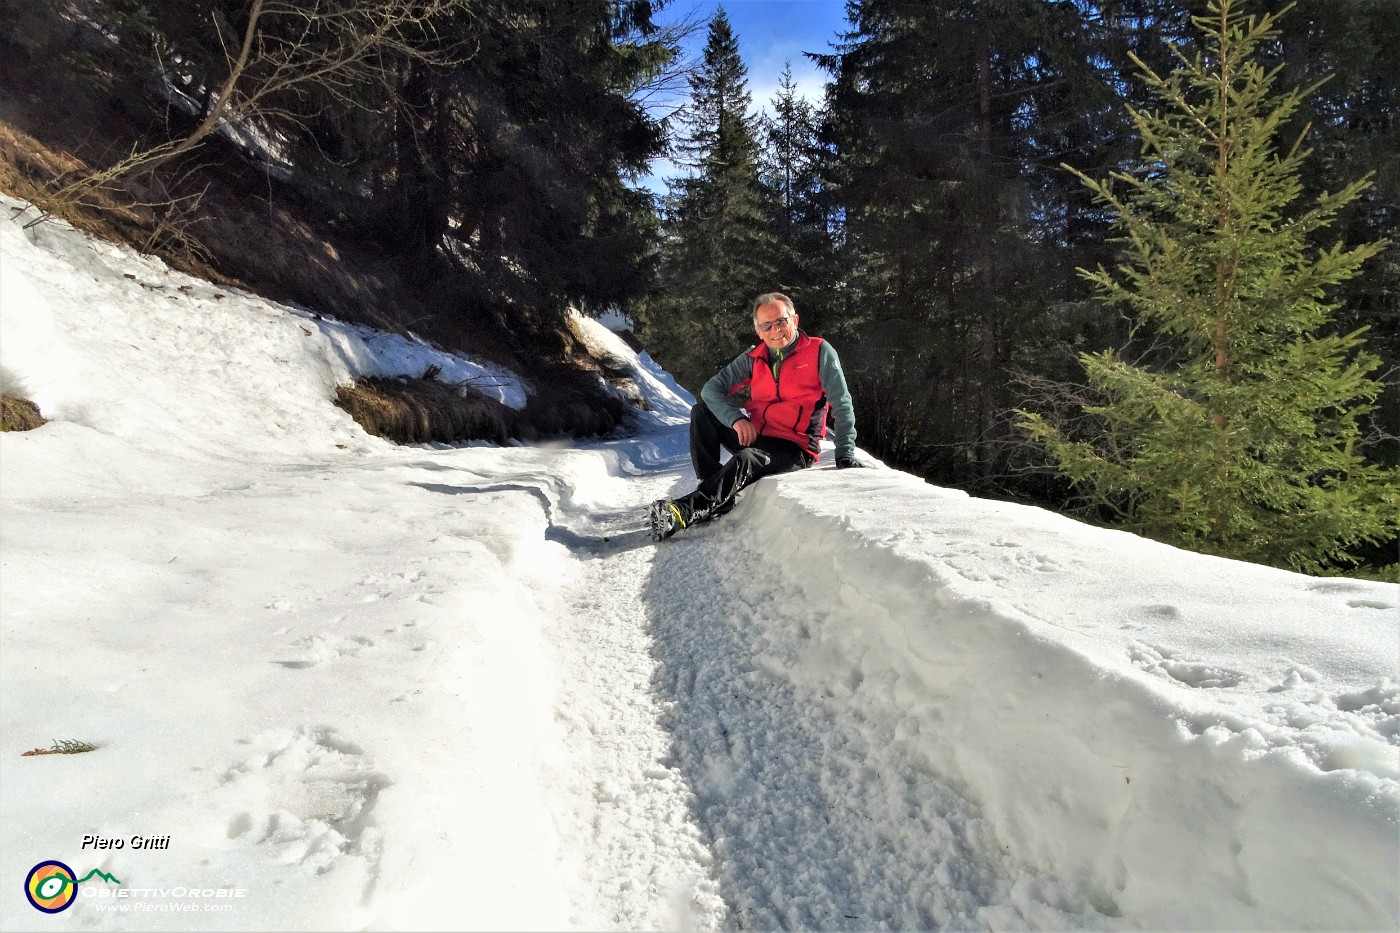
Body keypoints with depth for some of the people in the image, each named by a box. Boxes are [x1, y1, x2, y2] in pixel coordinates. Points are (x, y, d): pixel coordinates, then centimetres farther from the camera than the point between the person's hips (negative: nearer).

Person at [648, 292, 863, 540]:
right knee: (702, 411, -8)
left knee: (746, 460, -35)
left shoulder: (820, 353, -6)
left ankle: (685, 511, -43)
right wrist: (737, 418, -18)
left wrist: (845, 455, -19)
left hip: (794, 449, -6)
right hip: (753, 436, 6)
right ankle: (714, 490, -17)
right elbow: (712, 388, 1)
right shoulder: (754, 359, 6)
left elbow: (842, 405, -9)